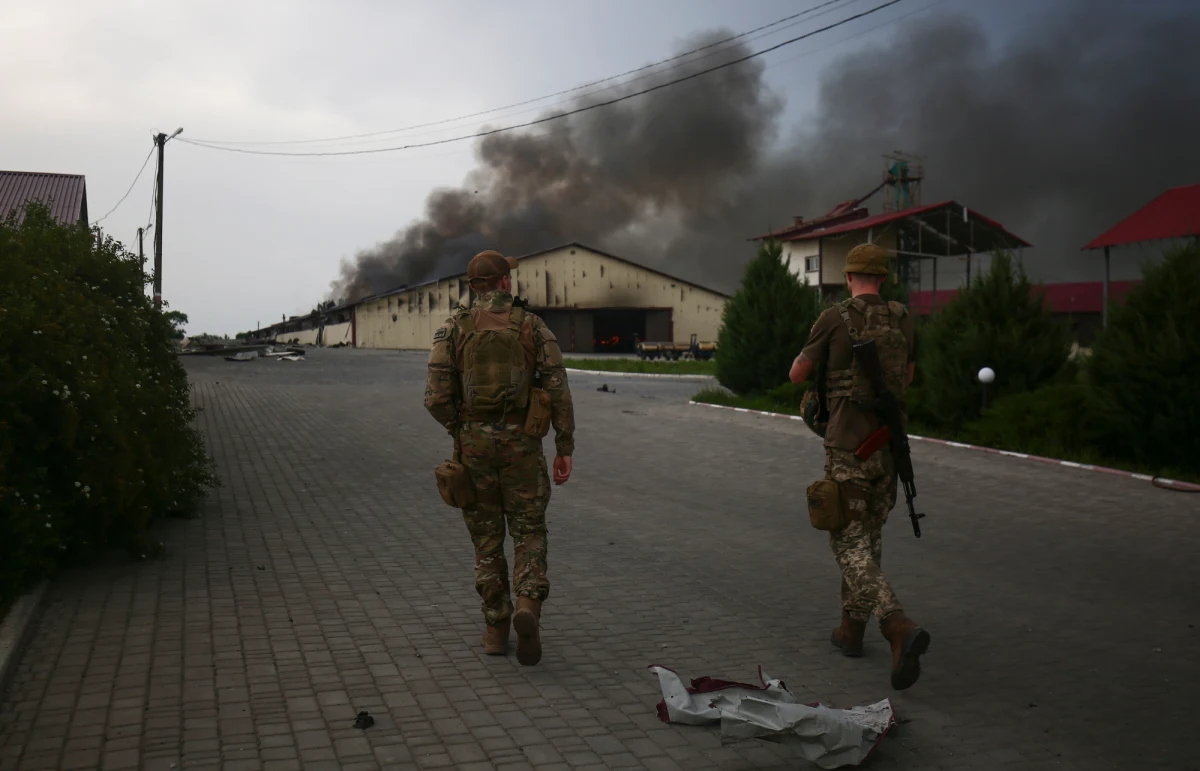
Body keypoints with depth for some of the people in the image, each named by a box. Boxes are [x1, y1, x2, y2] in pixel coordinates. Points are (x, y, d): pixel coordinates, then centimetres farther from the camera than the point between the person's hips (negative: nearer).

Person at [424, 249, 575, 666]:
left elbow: (436, 397, -8)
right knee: (529, 534, 10)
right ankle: (527, 608, -14)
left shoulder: (453, 329, -1)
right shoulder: (534, 326, -1)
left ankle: (496, 630, 16)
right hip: (521, 444, -1)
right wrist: (565, 449, -1)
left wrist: (459, 428, 12)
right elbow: (559, 391, -7)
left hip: (474, 444, 1)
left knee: (487, 539, 13)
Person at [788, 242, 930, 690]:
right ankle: (852, 627, 31)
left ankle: (900, 629, -20)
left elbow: (797, 375, -1)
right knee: (870, 536, 20)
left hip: (848, 444, -5)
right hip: (889, 443, 6)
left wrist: (812, 352, 19)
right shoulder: (903, 321, 6)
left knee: (850, 543, -2)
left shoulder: (835, 319, -10)